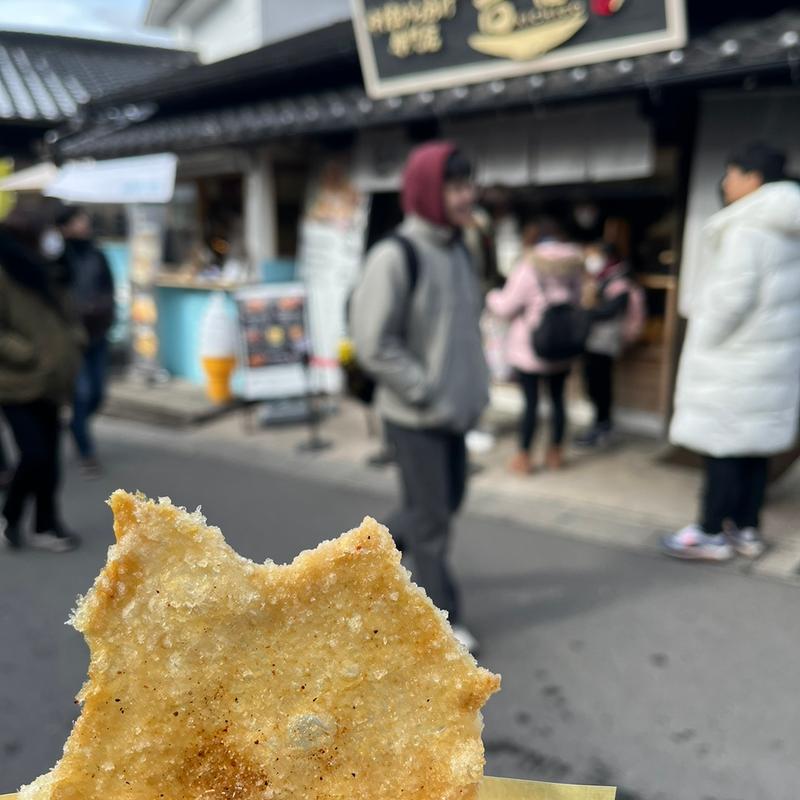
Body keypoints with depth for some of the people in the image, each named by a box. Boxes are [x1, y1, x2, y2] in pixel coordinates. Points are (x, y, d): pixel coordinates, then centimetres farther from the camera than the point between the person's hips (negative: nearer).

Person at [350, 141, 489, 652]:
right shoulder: (395, 256, -18)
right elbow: (374, 343, -19)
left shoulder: (459, 252, 8)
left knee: (448, 501, 20)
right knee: (432, 519, 3)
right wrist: (429, 394, -18)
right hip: (416, 416, -8)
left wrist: (475, 387, 9)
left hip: (455, 410, 8)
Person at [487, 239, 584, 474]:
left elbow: (506, 307, -11)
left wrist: (491, 297, 9)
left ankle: (524, 457, 7)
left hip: (530, 351, -5)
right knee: (558, 399, 12)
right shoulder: (573, 268, 1)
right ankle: (556, 453, 23)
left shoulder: (529, 269, -16)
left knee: (531, 402, -1)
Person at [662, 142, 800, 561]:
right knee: (753, 444, 12)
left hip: (735, 355, -9)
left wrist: (705, 341, -11)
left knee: (722, 445, -2)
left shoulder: (747, 226, -16)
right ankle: (746, 530, 20)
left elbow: (733, 295, -23)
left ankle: (712, 534, 6)